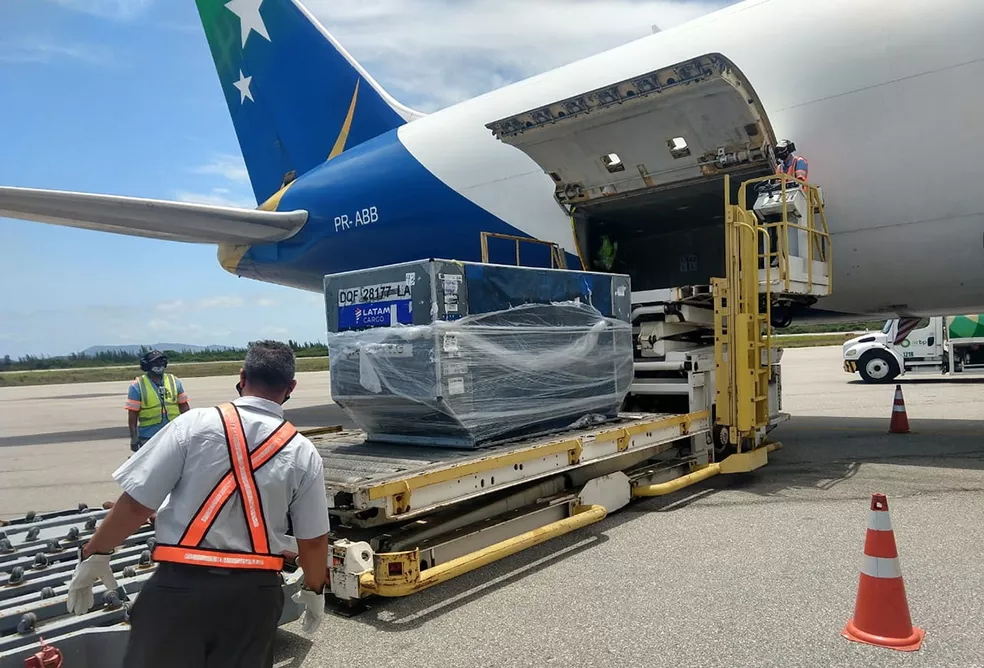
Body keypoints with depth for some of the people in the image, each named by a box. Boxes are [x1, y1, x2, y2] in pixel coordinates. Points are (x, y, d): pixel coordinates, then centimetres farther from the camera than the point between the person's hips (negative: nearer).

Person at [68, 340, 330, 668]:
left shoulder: (195, 424, -9)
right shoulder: (304, 453, -4)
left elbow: (136, 503, -8)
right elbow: (313, 539, 1)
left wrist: (94, 553, 10)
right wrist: (314, 591, 19)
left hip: (181, 584, -1)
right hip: (255, 591, 2)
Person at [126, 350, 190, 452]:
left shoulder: (174, 382, 7)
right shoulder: (137, 386, -4)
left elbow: (184, 407, 10)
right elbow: (132, 415, -4)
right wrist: (134, 437, -7)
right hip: (148, 438, -3)